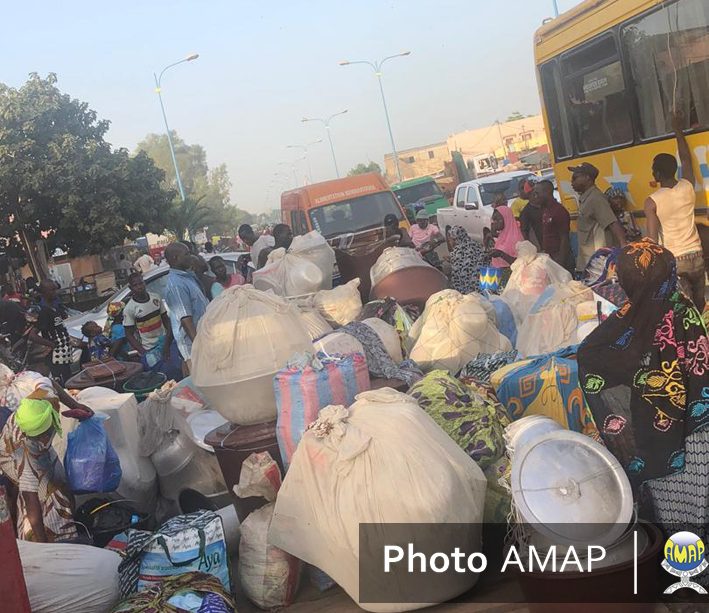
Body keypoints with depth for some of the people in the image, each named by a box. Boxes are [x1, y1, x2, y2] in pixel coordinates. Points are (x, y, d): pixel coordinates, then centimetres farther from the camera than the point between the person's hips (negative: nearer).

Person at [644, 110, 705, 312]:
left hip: (672, 261, -4)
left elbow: (653, 238, -13)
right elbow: (686, 158, 17)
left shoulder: (652, 202, -12)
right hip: (696, 256, 4)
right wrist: (677, 129, 28)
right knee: (699, 306, 18)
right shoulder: (688, 188, -1)